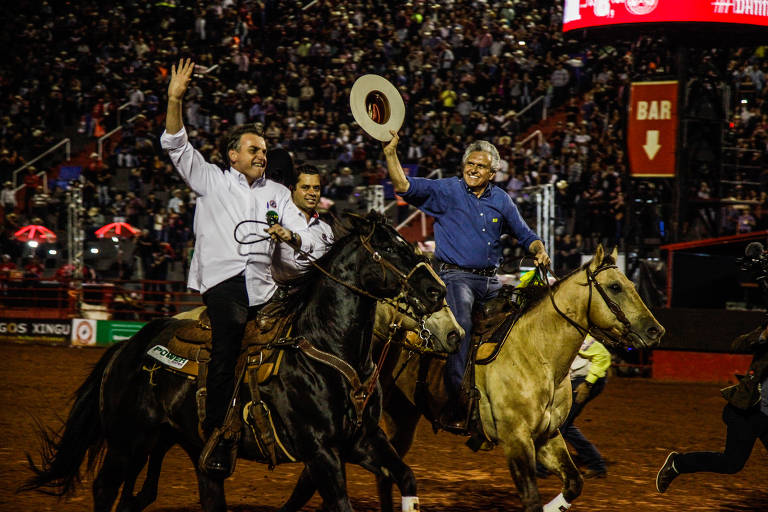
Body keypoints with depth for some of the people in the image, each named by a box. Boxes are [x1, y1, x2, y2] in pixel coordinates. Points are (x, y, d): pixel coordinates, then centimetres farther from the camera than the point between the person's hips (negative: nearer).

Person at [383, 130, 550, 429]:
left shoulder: (501, 200, 13)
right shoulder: (446, 191, 0)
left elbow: (524, 234, 23)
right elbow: (404, 186, -11)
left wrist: (539, 251, 2)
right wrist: (390, 152, -22)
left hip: (490, 280, 6)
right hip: (455, 276, -6)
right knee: (461, 325, -27)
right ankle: (456, 402, -29)